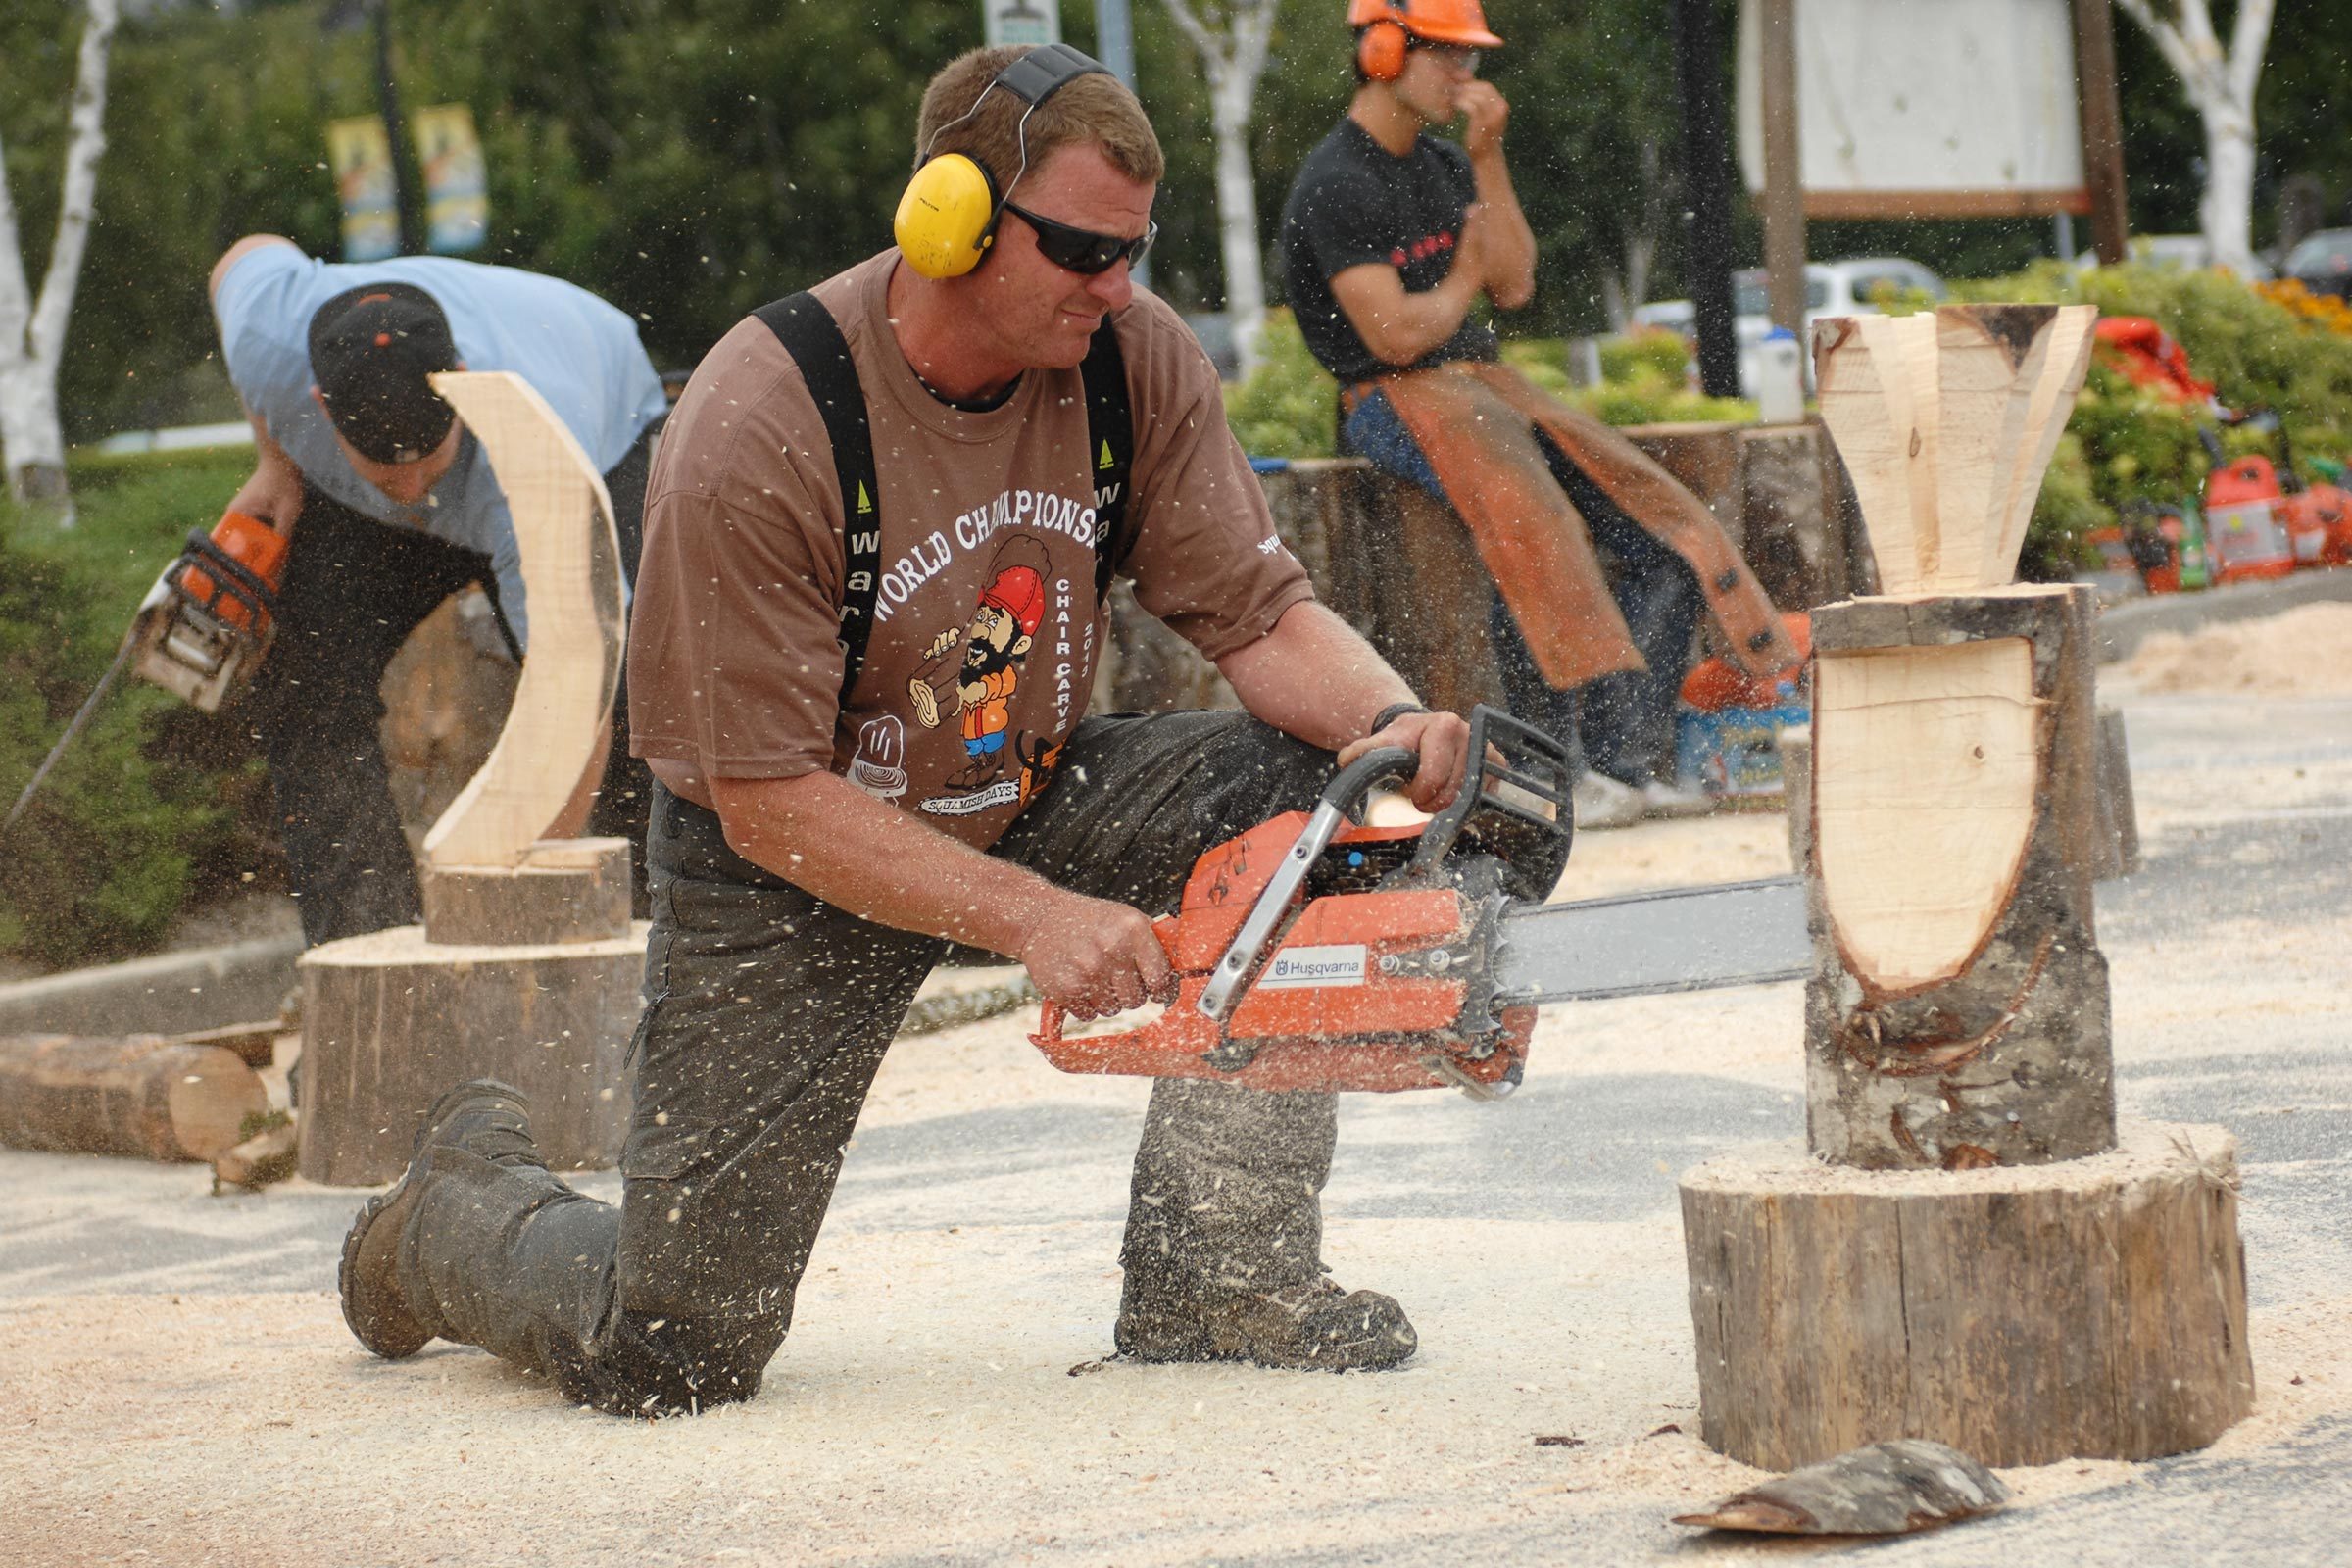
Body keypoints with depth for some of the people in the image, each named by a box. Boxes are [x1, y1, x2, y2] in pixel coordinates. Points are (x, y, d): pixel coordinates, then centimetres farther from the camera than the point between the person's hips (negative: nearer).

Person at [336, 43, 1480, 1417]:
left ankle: (1218, 1282, -13)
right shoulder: (761, 429, -30)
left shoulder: (1133, 357, -14)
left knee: (1296, 782, -22)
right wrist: (1033, 919, -34)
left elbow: (1262, 614, -10)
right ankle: (465, 1204, 32)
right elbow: (769, 802, -26)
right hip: (791, 873, -5)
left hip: (1034, 804, 5)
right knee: (664, 1359, -6)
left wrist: (1391, 720, -33)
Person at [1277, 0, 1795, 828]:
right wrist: (1461, 284, 3)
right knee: (1537, 525, -35)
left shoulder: (1443, 165, 17)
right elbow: (1396, 335, -17)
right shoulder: (1336, 185, -10)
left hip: (1484, 383, 9)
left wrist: (1487, 160, 1)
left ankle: (1631, 763, -14)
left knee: (1668, 532, -7)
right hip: (1398, 399, -9)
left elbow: (1513, 285, 7)